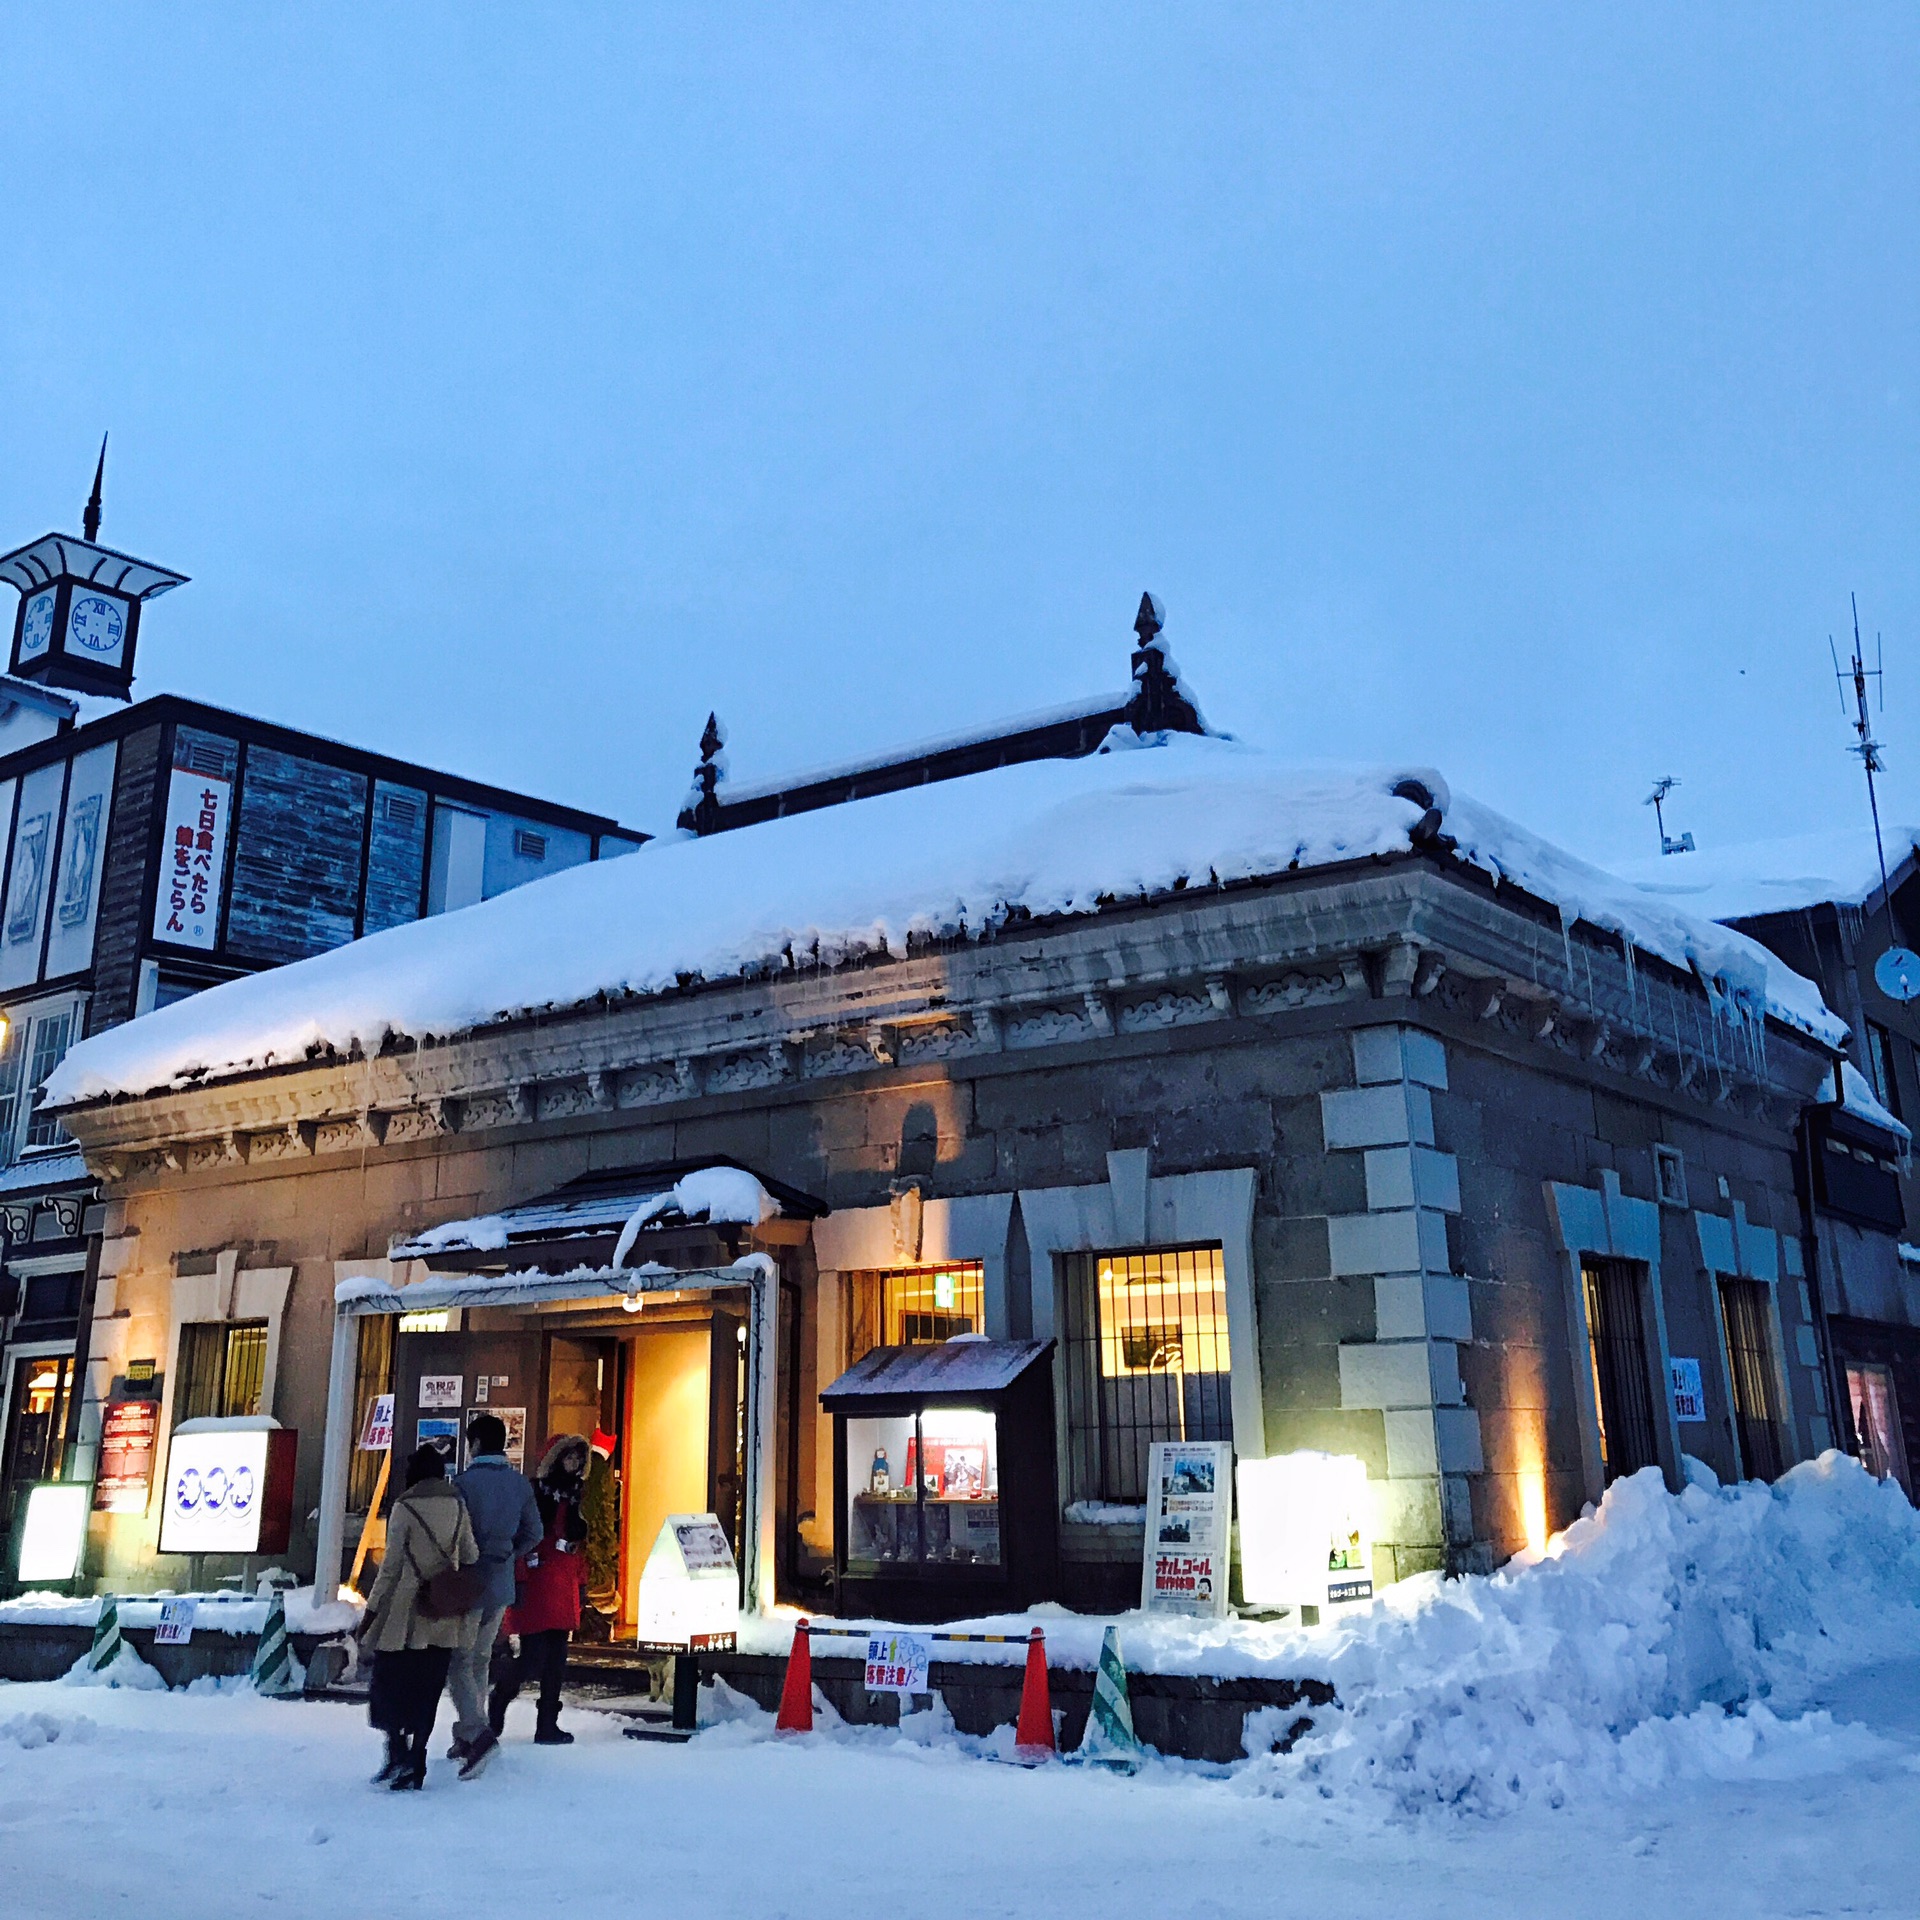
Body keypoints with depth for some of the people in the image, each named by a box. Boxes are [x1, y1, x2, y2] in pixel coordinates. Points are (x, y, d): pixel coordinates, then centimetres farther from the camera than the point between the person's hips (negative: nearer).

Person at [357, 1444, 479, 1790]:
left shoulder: (405, 1507, -9)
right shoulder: (457, 1504, 4)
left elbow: (391, 1565, -8)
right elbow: (470, 1557, 7)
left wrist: (372, 1609, -1)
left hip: (404, 1613, -4)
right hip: (443, 1619, 4)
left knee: (389, 1684, 7)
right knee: (427, 1690, 9)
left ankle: (398, 1753, -8)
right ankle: (415, 1767, 10)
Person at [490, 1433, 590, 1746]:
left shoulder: (574, 1499, 16)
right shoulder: (535, 1493, -7)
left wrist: (581, 1583, 17)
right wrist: (519, 1581, -17)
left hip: (564, 1591, 7)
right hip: (535, 1588, -7)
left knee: (556, 1662, 6)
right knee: (533, 1659, -9)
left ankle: (548, 1726, 11)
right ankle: (500, 1697, 19)